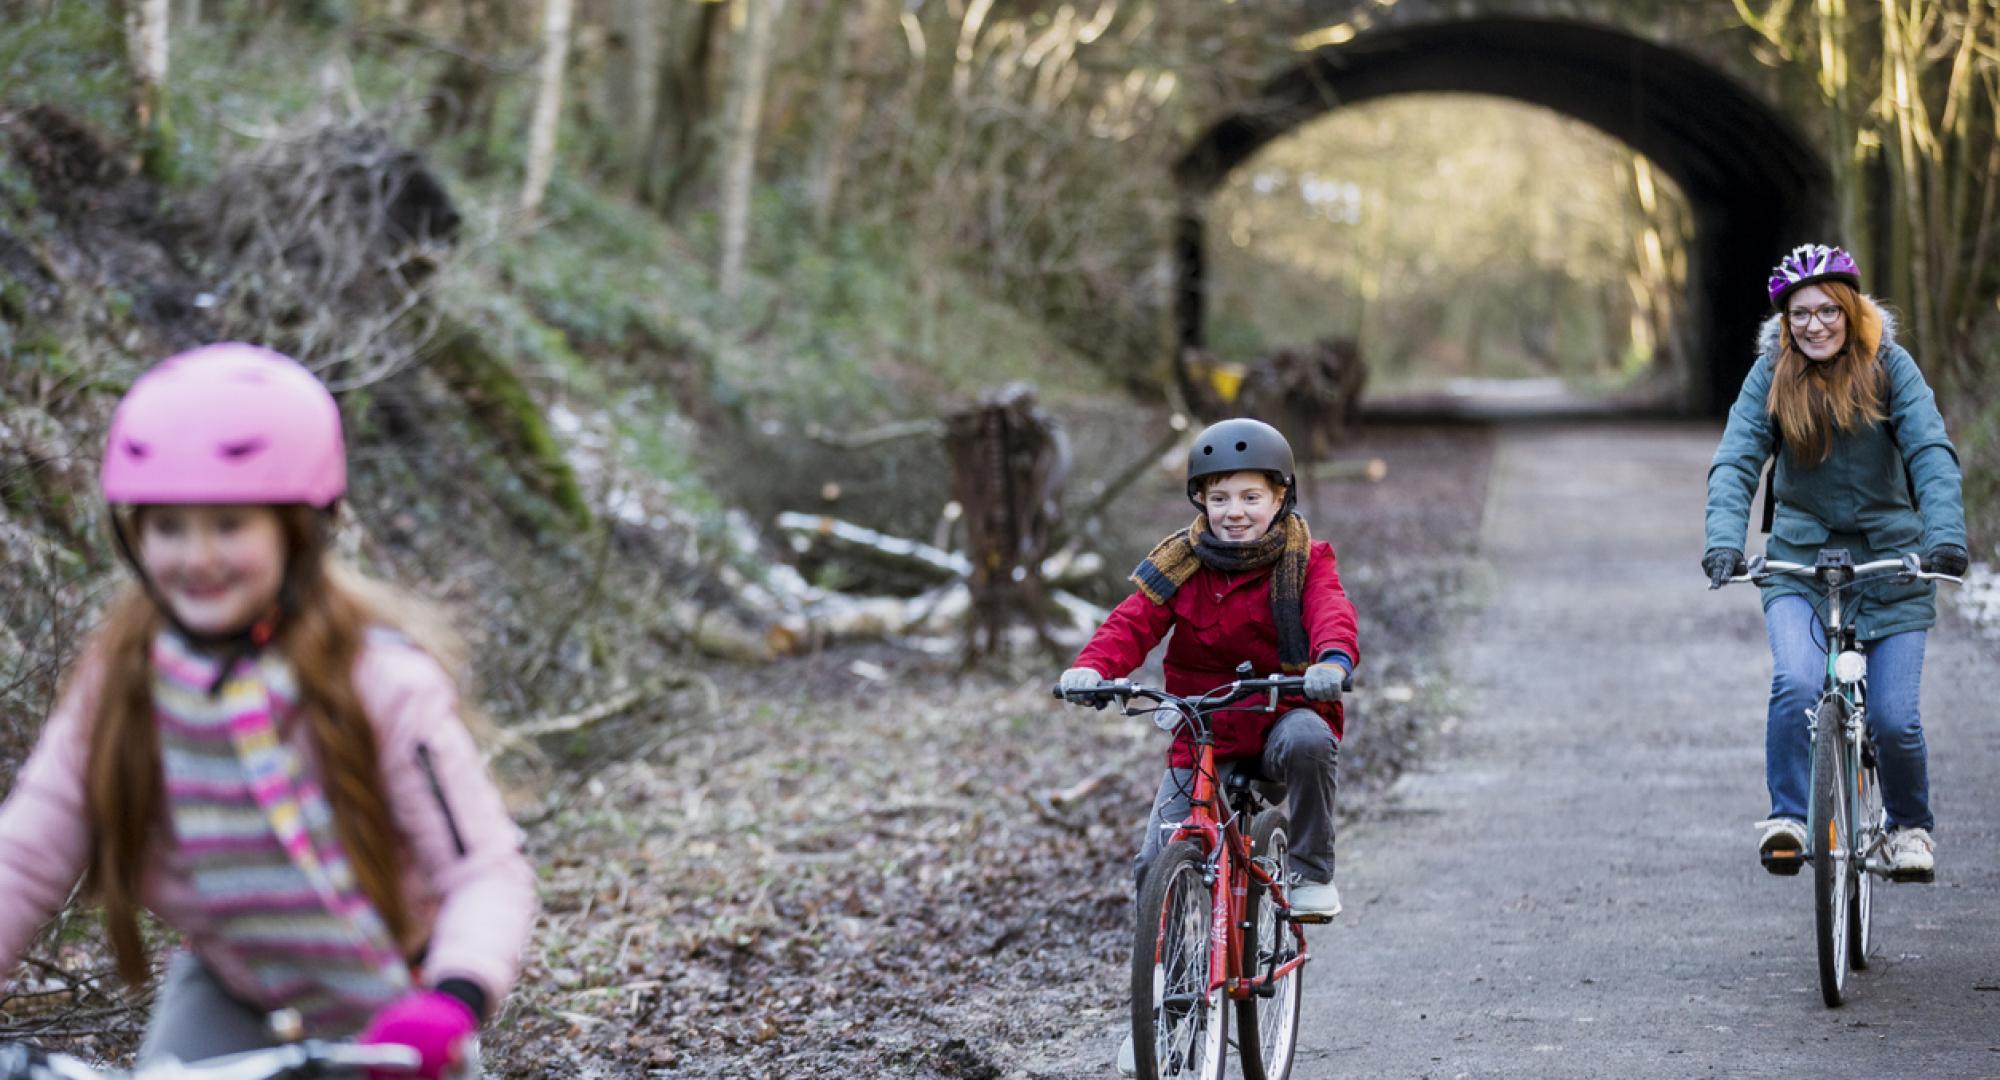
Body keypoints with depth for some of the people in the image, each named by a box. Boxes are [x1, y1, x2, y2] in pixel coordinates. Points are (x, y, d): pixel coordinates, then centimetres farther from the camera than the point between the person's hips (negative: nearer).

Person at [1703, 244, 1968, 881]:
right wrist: (1725, 541, -29)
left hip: (1891, 563, -1)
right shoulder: (1769, 376, -4)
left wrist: (1946, 536, -32)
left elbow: (1932, 452, -16)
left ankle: (1911, 825, 23)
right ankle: (1788, 818, -11)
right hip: (1800, 562, 1)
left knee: (1893, 719, -4)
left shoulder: (1889, 367, -7)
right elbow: (1735, 463, -12)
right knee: (1797, 685, -26)